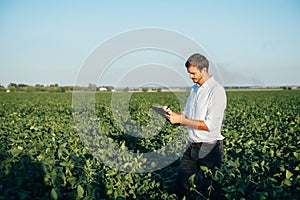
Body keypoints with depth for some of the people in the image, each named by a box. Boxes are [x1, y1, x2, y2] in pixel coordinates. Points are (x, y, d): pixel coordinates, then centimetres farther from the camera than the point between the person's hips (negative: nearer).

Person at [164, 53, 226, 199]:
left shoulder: (216, 91, -15)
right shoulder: (194, 89, 11)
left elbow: (210, 125, -21)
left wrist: (181, 119, -19)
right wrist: (173, 114, -1)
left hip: (209, 150, -7)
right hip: (192, 147, 8)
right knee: (178, 187, 11)